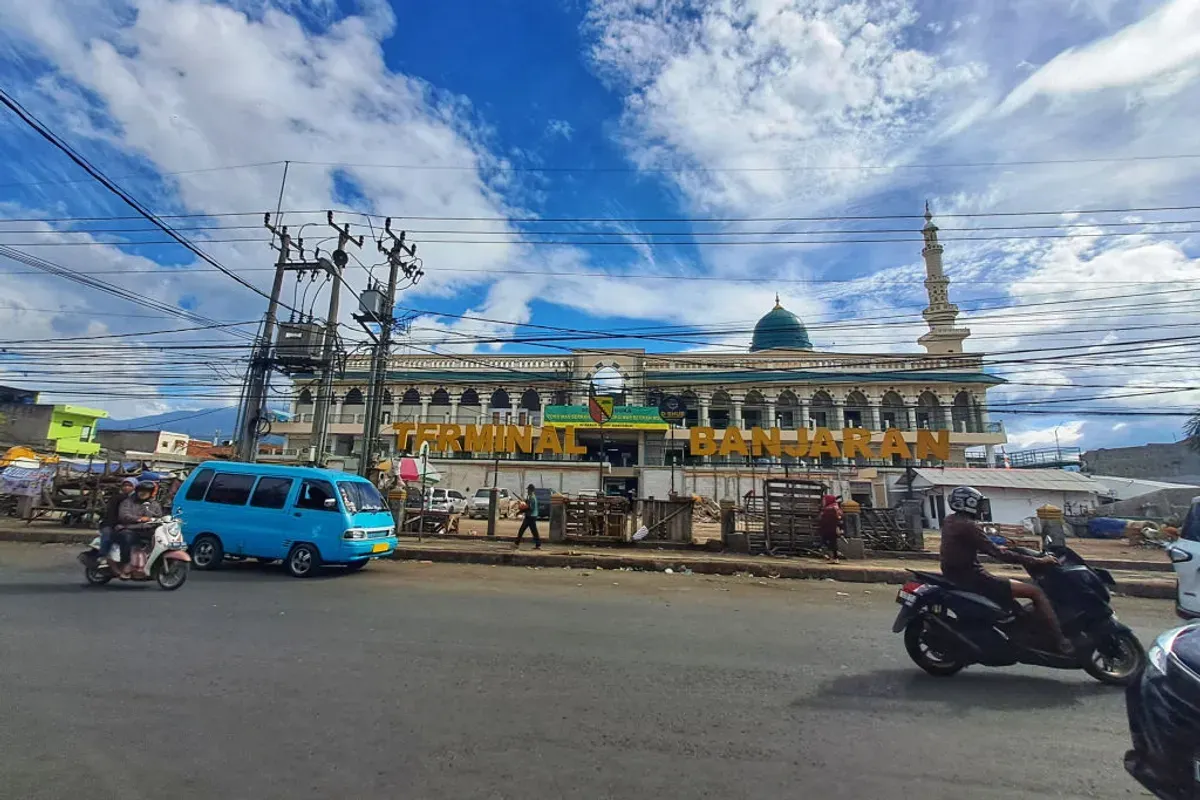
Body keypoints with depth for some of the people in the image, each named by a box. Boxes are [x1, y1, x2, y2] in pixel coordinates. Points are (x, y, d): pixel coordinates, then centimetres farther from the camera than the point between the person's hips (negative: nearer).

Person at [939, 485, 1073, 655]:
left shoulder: (950, 521, 9)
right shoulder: (968, 525, -19)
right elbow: (997, 554, -20)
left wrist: (997, 548, 32)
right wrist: (1038, 561, -14)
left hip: (956, 577, 10)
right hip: (973, 578, -10)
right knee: (1036, 591, -6)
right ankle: (1063, 642, -7)